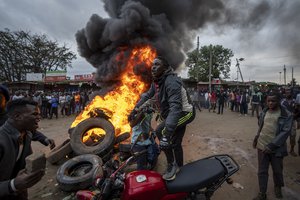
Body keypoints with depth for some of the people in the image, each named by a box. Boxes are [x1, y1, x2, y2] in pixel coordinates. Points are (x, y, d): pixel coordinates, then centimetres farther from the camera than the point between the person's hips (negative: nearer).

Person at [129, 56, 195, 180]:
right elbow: (147, 95, 14)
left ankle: (172, 164, -3)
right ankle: (179, 167, 38)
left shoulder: (171, 81, -31)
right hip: (180, 114, 9)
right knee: (175, 144, 17)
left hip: (185, 113, -9)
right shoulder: (156, 82, -1)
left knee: (160, 132, -23)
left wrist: (167, 133, -48)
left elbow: (175, 107, -42)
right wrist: (135, 109, 7)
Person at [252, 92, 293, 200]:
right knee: (262, 171, 9)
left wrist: (271, 146, -21)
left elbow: (285, 132, -16)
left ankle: (278, 187, 47)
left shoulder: (287, 115, -10)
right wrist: (256, 138, 7)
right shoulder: (264, 112, 4)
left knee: (277, 170, 18)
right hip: (262, 146, 3)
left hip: (276, 148, -3)